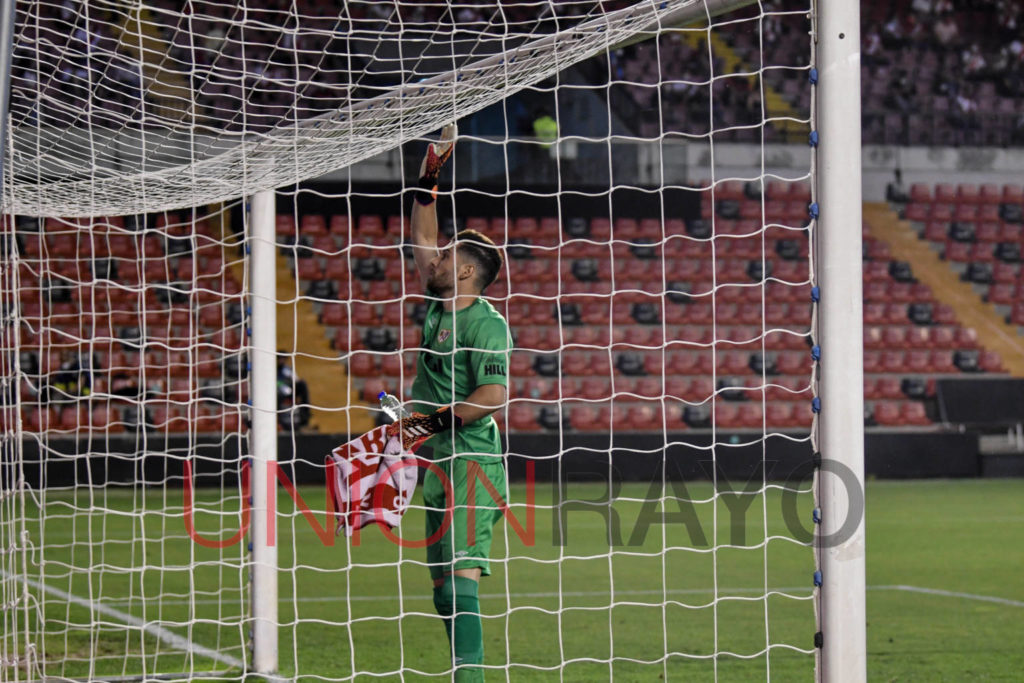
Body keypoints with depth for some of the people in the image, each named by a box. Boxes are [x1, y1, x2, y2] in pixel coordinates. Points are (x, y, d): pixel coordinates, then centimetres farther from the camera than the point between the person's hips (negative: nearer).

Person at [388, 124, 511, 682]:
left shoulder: (485, 323, -11)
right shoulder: (438, 307, 13)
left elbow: (495, 394, -20)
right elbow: (422, 240, 25)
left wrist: (434, 421, -19)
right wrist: (429, 176, 20)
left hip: (472, 464, -9)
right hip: (442, 468, 9)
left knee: (461, 578, -19)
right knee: (445, 591, 9)